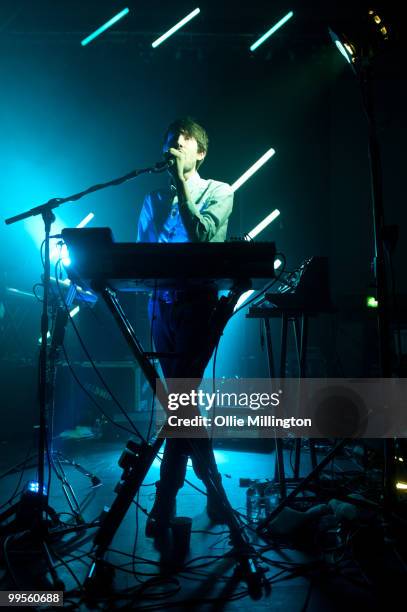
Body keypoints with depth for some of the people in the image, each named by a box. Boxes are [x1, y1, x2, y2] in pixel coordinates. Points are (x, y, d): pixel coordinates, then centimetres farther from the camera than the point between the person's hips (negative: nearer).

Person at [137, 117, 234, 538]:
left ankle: (165, 500, -2)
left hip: (198, 304, -5)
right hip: (162, 304, 5)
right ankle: (212, 487, 24)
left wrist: (182, 185, -9)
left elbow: (203, 235, -12)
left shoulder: (219, 192, 6)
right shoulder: (153, 200, 19)